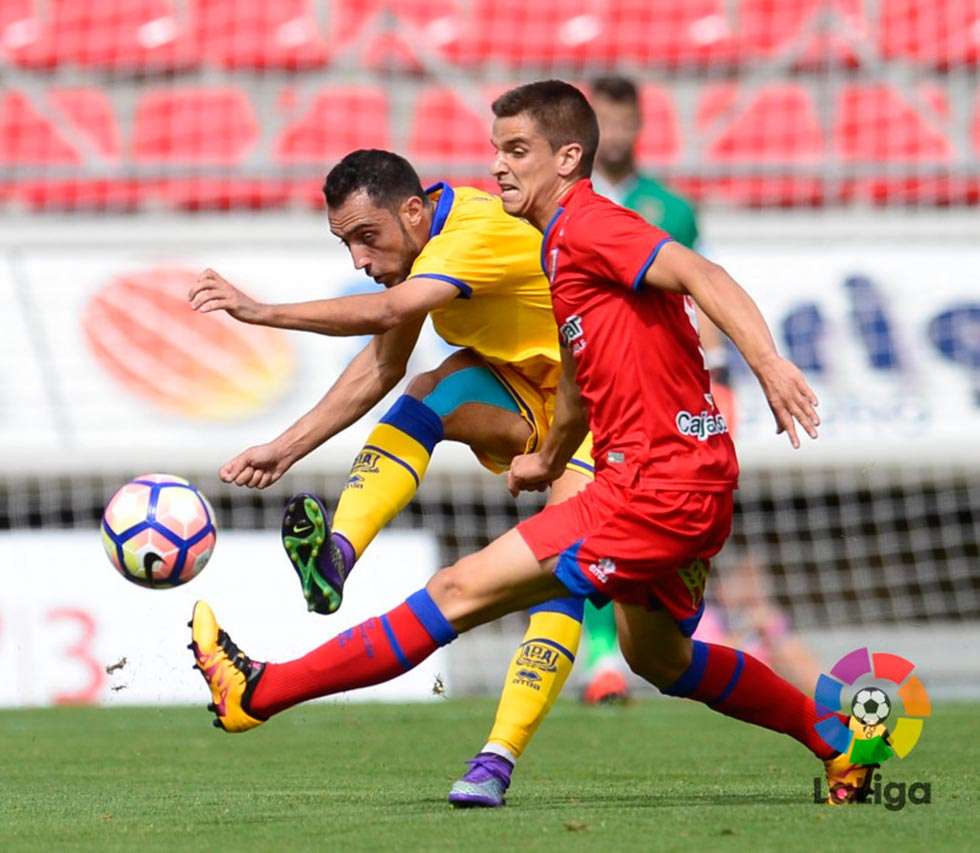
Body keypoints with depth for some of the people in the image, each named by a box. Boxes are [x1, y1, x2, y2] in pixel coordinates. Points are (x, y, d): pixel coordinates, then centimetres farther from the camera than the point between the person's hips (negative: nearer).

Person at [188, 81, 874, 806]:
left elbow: (699, 275, -26)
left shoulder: (588, 225, -11)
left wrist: (768, 363, -38)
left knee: (462, 590, -8)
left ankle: (258, 692, -6)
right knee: (657, 659, 28)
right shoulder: (561, 246, 19)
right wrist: (549, 462, 42)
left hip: (657, 490, -10)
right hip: (684, 487, 10)